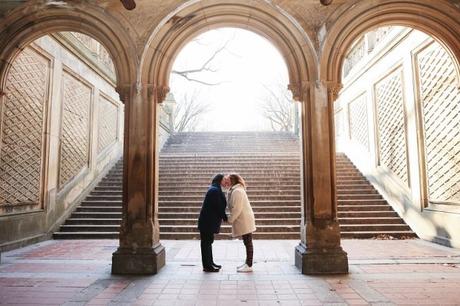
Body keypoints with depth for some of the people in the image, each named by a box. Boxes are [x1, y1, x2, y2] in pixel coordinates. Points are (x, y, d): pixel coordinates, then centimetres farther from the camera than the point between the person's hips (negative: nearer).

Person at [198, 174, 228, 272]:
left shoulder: (214, 189, 14)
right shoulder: (215, 190, -18)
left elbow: (220, 205, 16)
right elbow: (219, 207, -19)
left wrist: (223, 217, 12)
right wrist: (225, 217, -7)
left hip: (208, 221, 10)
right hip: (208, 222, -10)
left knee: (208, 242, 17)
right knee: (206, 242, -1)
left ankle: (210, 263, 28)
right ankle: (207, 266, 8)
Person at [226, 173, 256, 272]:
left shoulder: (237, 191, -18)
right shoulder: (236, 190, 14)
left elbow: (237, 209, -21)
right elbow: (235, 207, 17)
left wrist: (230, 219, -12)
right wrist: (232, 218, 10)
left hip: (244, 220, -10)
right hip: (244, 220, 10)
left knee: (248, 243, -3)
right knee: (247, 243, 15)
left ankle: (249, 266, 4)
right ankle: (247, 263, 24)